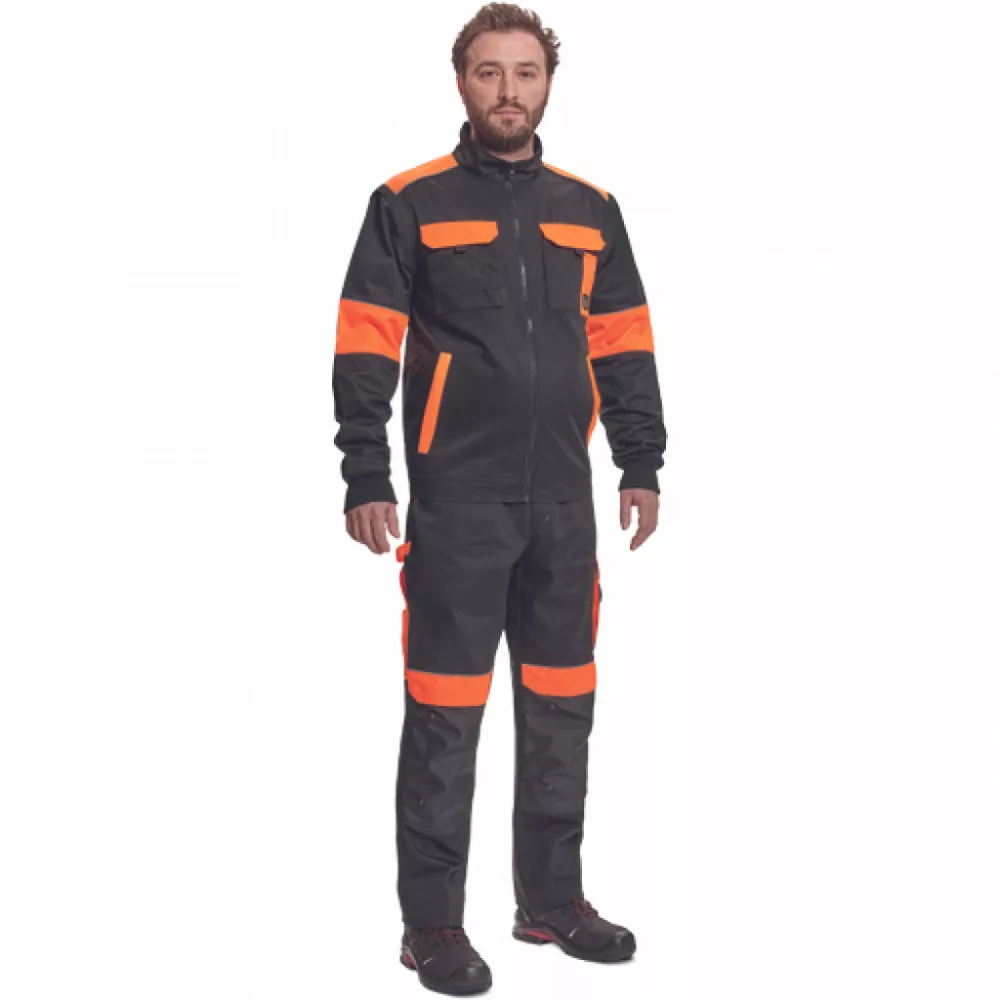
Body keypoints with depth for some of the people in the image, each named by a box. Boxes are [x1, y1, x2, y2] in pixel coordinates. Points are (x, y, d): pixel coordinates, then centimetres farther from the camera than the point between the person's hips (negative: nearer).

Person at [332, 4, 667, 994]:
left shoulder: (590, 208, 11)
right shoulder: (409, 203, -1)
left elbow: (624, 347, 14)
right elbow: (365, 351, -4)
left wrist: (642, 466, 9)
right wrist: (365, 480, -10)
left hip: (562, 499, 5)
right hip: (456, 500, -4)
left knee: (561, 706, 11)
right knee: (444, 715, -1)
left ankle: (552, 901, 26)